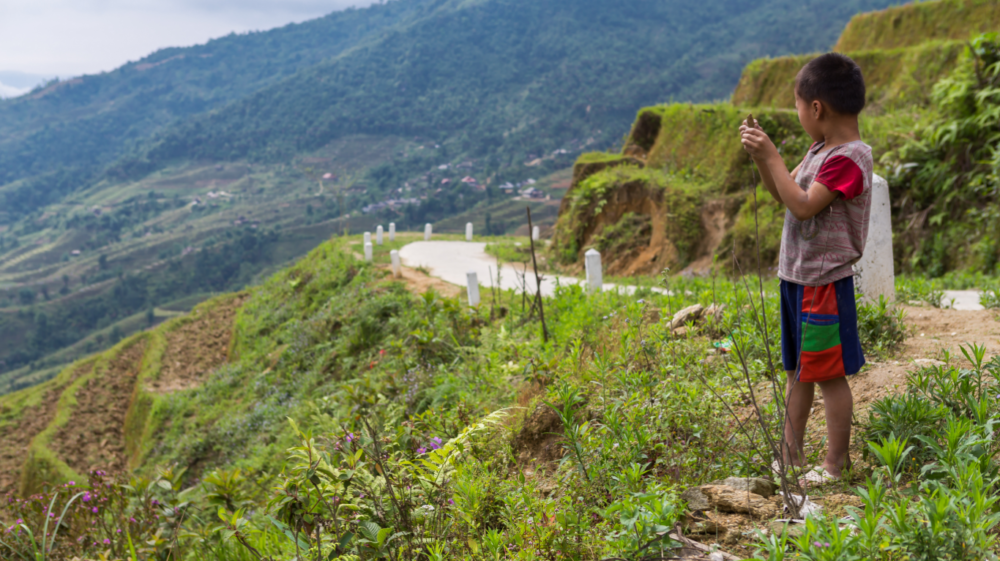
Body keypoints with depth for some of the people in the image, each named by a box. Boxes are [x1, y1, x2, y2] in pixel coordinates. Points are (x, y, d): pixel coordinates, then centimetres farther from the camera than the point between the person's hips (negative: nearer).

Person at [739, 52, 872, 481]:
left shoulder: (848, 158, -19)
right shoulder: (820, 150, 10)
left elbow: (803, 205, -25)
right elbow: (783, 195, 16)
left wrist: (772, 157, -21)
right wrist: (761, 157, 3)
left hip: (825, 282, -10)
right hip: (797, 277, 10)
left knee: (829, 374, 1)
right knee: (798, 370, 17)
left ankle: (836, 462, 14)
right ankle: (791, 453, 29)